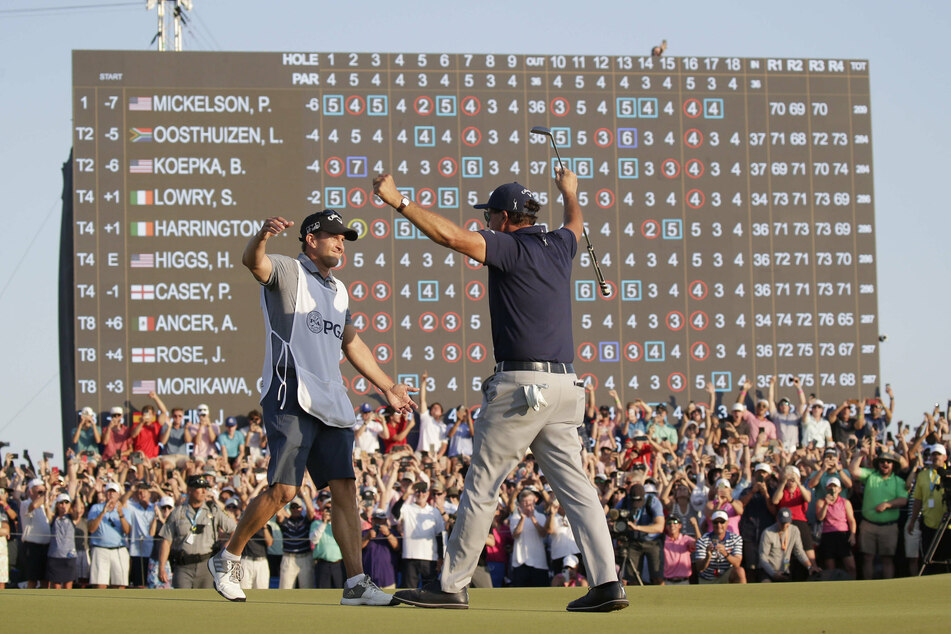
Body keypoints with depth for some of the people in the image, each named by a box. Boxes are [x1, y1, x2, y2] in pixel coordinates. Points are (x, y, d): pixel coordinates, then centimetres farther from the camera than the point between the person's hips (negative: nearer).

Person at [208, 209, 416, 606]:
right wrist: (262, 236, -46)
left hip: (331, 405, 8)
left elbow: (351, 343, 35)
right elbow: (253, 262, -22)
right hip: (291, 397, -8)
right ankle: (228, 558, 4)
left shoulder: (337, 290, 25)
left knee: (345, 488, 1)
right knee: (283, 488, -14)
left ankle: (356, 583, 2)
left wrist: (387, 387, 38)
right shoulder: (287, 272, 1)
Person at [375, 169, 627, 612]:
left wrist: (398, 202, -14)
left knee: (482, 484, 0)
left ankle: (452, 586, 5)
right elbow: (575, 224, 39)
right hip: (564, 386, 7)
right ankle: (607, 582, -6)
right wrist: (569, 192, 60)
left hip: (521, 384, -7)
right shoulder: (559, 246, 15)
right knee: (575, 485, 5)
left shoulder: (510, 247, -7)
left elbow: (450, 235, -18)